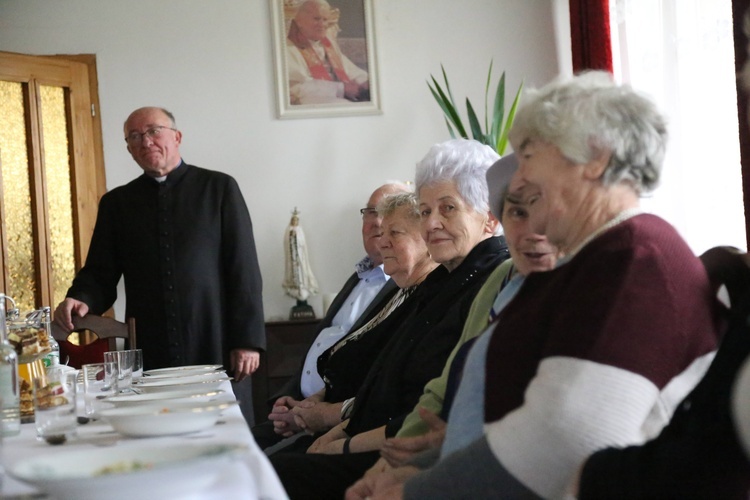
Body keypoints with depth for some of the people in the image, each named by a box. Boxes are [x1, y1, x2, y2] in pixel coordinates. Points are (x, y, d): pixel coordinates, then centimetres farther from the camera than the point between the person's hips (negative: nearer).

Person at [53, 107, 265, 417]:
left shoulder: (219, 188, 5)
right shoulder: (116, 202, 14)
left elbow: (244, 268, 1)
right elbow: (100, 272, 12)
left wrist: (248, 340, -6)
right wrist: (81, 301, -10)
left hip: (217, 350, -2)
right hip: (149, 357, 2)